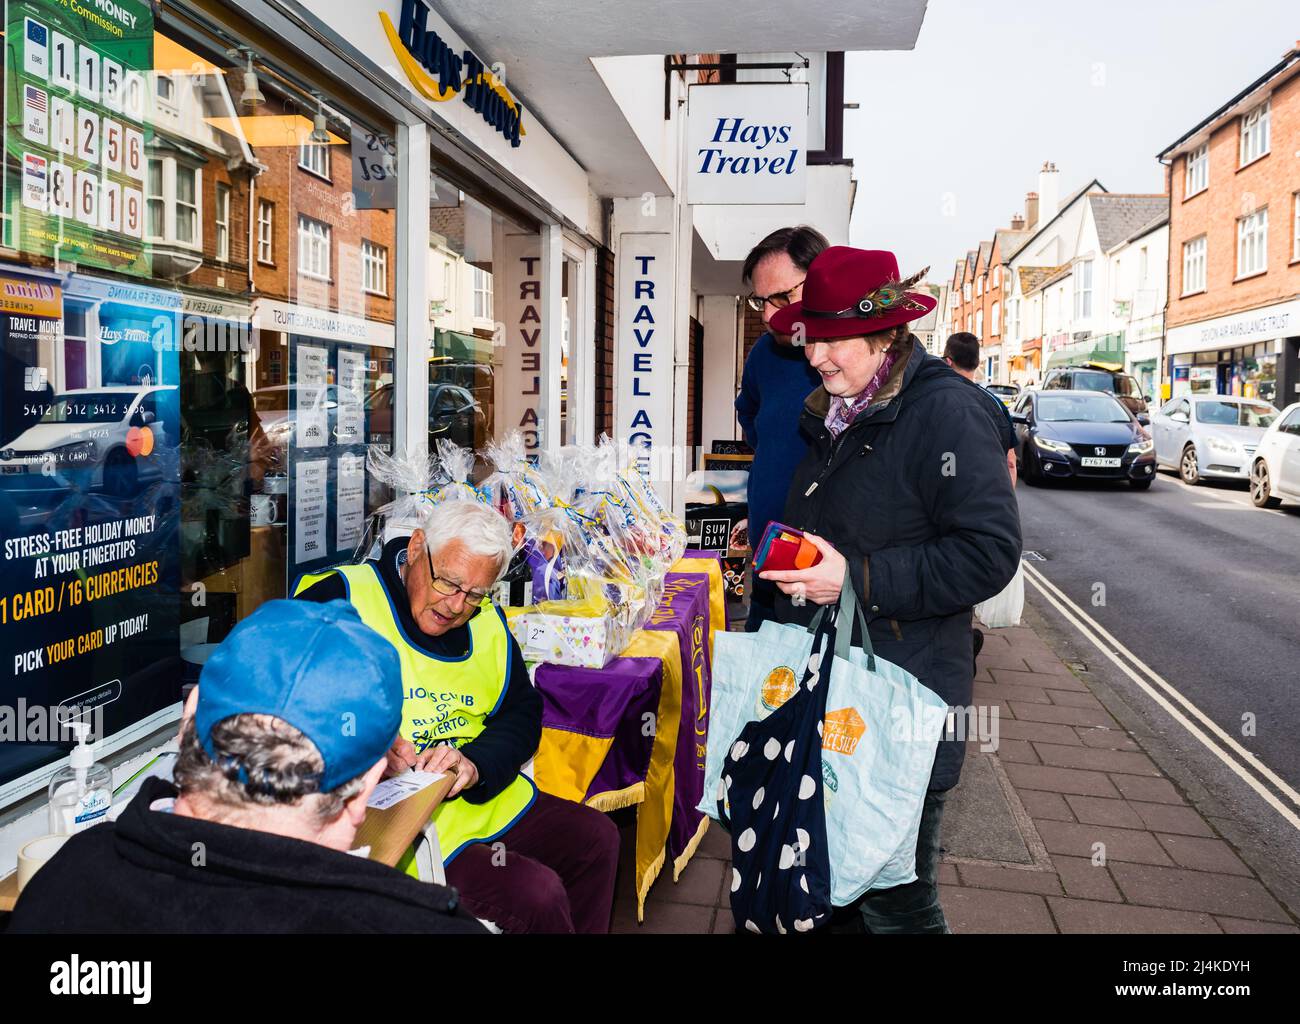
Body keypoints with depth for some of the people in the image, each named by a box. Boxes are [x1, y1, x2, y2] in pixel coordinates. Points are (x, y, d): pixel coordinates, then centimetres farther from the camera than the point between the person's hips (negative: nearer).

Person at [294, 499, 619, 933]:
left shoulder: (488, 622, 9)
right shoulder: (340, 598, -12)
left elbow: (522, 714, 9)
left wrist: (476, 763, -13)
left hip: (488, 799, 8)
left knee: (597, 837, 10)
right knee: (536, 892, -20)